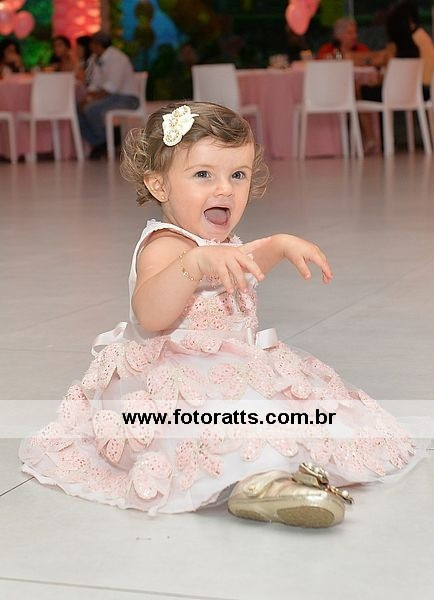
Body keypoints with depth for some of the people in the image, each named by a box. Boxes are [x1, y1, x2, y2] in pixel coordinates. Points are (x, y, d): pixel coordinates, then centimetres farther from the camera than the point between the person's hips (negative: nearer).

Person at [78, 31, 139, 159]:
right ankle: (97, 143, -6)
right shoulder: (99, 60, 15)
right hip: (110, 97, 9)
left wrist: (91, 98, -23)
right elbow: (94, 84, 13)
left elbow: (111, 86, -24)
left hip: (126, 98, -9)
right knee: (79, 111, -7)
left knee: (91, 109, -30)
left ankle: (106, 142, -11)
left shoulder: (117, 58, -14)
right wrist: (87, 98, -7)